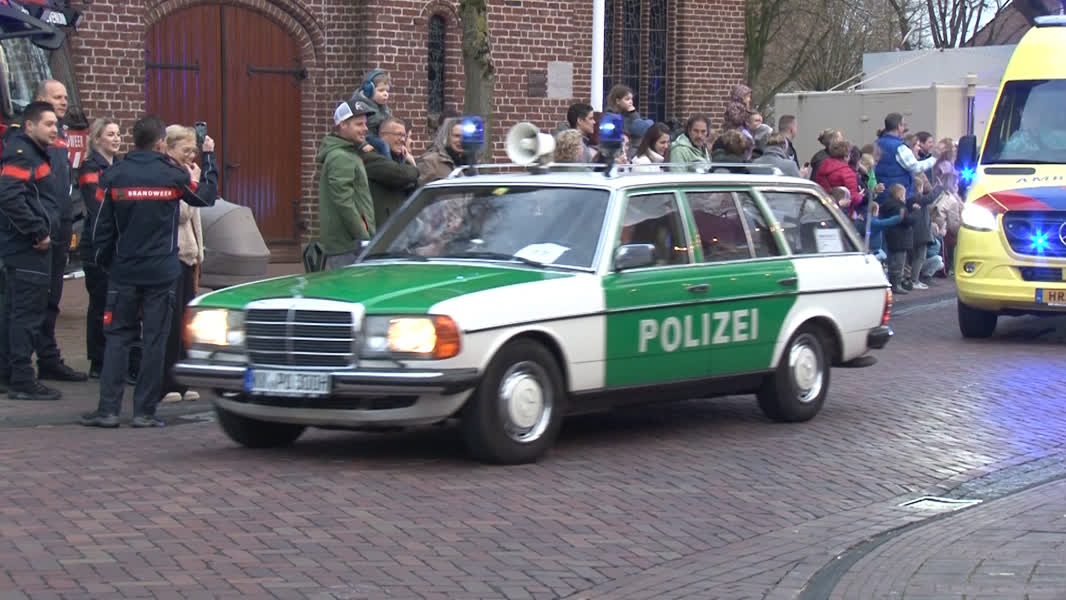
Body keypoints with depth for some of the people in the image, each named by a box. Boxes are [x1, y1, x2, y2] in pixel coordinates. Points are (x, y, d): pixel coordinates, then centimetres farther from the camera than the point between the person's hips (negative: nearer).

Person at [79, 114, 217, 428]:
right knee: (155, 340, 3)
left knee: (117, 337, 7)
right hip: (162, 273, -1)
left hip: (124, 271, 1)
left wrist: (103, 261, 14)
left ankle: (108, 409, 1)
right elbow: (207, 196, 11)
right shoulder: (173, 175, -6)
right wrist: (201, 175, 29)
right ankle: (144, 411, 2)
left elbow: (103, 226, 1)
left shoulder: (115, 175, -2)